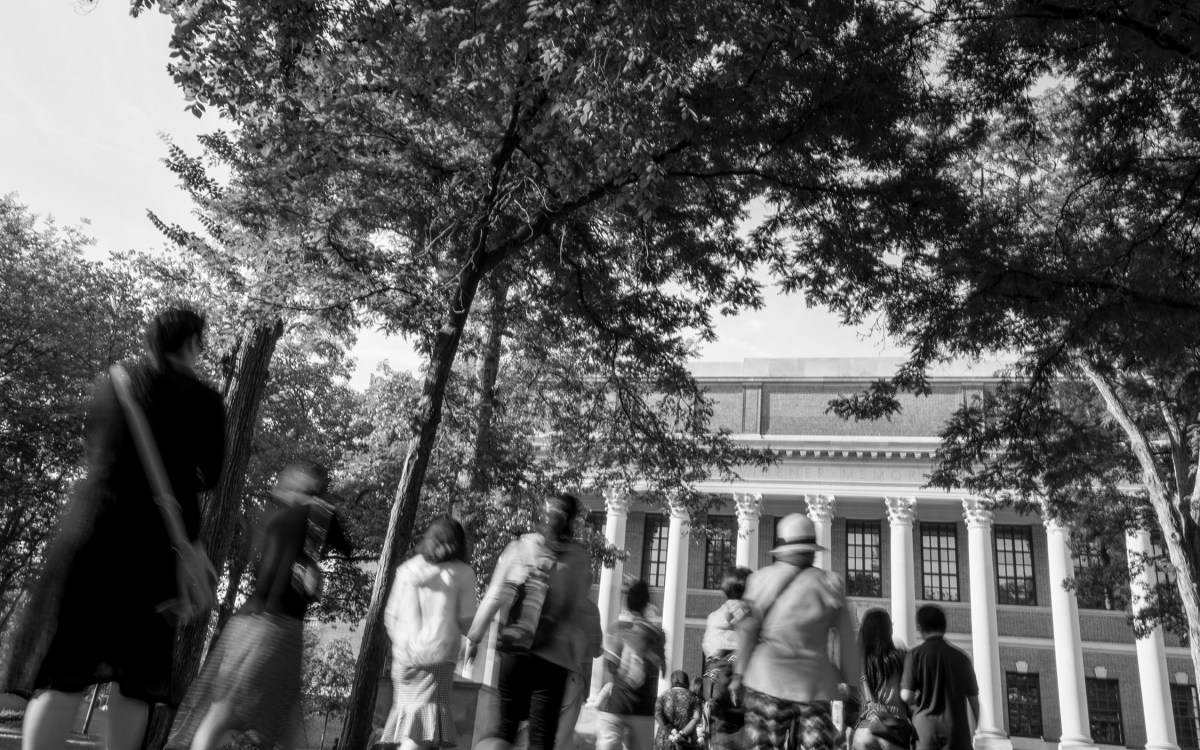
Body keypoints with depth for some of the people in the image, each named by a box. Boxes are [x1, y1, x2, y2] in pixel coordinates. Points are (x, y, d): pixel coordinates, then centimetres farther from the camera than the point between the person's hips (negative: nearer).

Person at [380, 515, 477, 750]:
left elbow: (391, 616, 9)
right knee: (425, 719, -5)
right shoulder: (461, 573, -4)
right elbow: (467, 620, -3)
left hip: (405, 653, 4)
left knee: (406, 714, 14)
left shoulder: (407, 569, 7)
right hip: (438, 652, -4)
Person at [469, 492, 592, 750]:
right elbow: (575, 612, -2)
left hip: (513, 650, 2)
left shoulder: (519, 547, 0)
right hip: (554, 656, -2)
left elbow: (494, 596, 0)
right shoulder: (580, 559, -2)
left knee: (506, 725, 18)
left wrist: (474, 636, 7)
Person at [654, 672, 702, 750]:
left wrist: (671, 731, -15)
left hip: (664, 741, 1)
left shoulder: (664, 694, 9)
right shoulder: (693, 697, 7)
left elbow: (657, 714, -9)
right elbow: (696, 718, -10)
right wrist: (681, 734, -17)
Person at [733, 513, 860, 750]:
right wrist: (849, 680, 11)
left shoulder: (761, 579, -1)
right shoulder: (830, 584, 2)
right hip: (815, 682, 1)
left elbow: (747, 629, -1)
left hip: (768, 678, -1)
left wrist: (739, 672, 5)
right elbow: (846, 638, 3)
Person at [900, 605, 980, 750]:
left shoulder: (915, 655, -2)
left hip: (926, 726, -2)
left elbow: (907, 696, -8)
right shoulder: (961, 657, 8)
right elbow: (974, 698, 11)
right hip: (957, 730, 2)